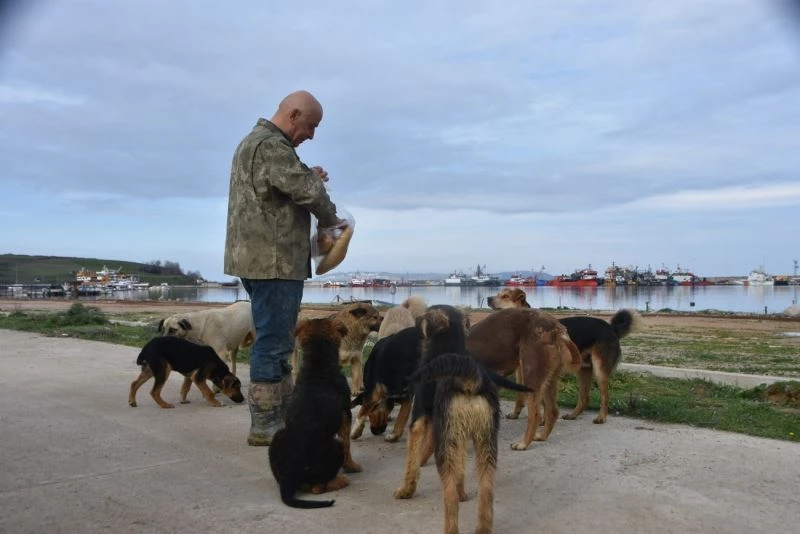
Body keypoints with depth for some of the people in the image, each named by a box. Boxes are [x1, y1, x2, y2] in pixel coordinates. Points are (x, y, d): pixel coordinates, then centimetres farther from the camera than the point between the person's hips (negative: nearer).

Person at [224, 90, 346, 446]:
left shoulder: (254, 141, 20)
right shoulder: (271, 146, -14)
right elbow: (307, 190, -18)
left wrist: (309, 177, 7)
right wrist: (330, 219, 0)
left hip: (258, 258, 11)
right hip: (273, 260, -11)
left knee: (276, 340, 15)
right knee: (273, 341, -5)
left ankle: (283, 413, 25)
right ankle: (264, 425, 3)